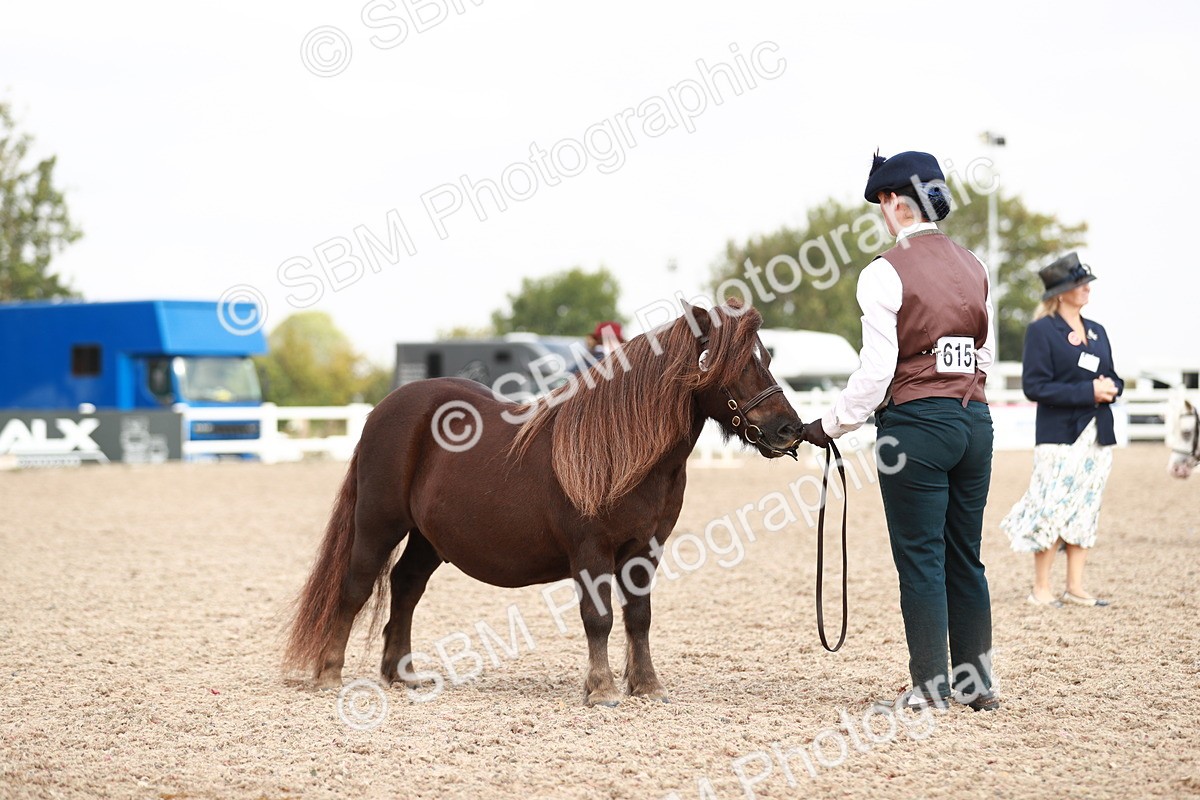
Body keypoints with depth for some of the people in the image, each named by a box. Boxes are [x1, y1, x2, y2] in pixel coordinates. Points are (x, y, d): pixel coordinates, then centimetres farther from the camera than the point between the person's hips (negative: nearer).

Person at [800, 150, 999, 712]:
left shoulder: (885, 274, -11)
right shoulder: (975, 267, 10)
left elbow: (876, 371, -14)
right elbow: (986, 354, 16)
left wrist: (830, 426, -2)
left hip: (915, 420, -6)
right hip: (975, 417, 6)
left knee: (920, 559, 1)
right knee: (966, 557, 13)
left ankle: (931, 687, 5)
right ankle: (977, 683, 17)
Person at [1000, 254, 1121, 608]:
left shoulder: (1097, 332, 15)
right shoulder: (1042, 330, -6)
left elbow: (1113, 379, 19)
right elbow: (1034, 386, -13)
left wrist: (1111, 388, -6)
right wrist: (1088, 392, -18)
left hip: (1097, 434, 7)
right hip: (1059, 434, -6)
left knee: (1085, 511, 7)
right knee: (1052, 511, -7)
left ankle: (1075, 587, 12)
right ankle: (1040, 589, 1)